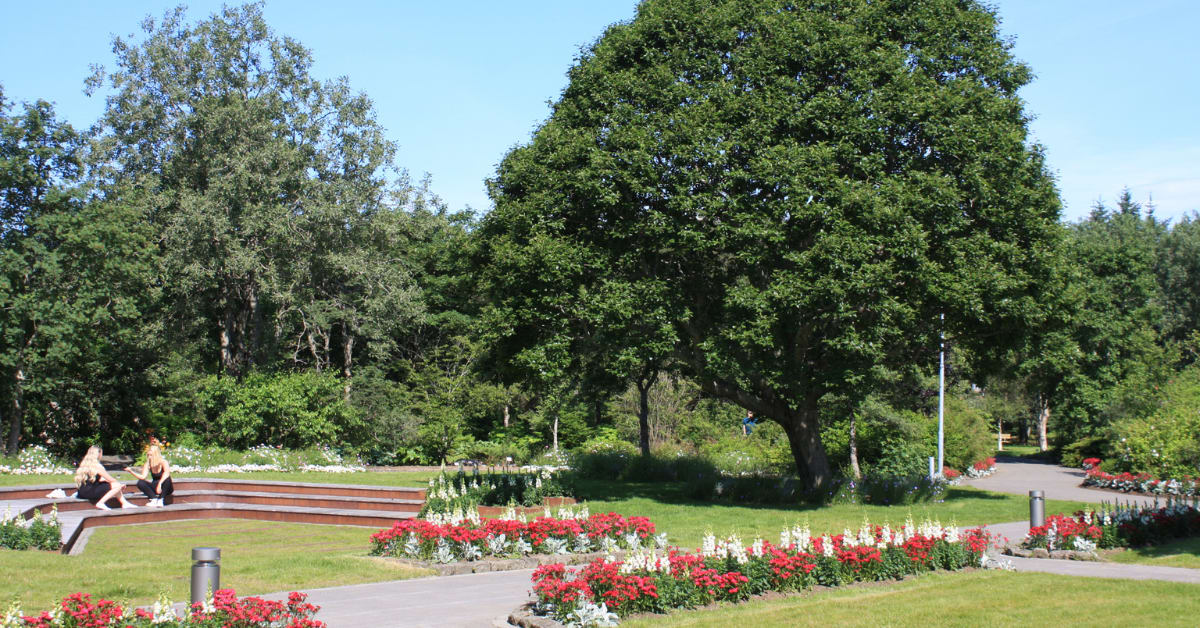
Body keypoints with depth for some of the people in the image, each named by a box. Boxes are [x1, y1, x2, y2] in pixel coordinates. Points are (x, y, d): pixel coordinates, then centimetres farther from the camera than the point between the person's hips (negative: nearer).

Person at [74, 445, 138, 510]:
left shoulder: (83, 465, 13)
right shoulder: (97, 466, -12)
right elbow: (110, 479, -1)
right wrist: (121, 485, 16)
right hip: (90, 492, -9)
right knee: (117, 486, -9)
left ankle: (125, 503, 21)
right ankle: (101, 503, -12)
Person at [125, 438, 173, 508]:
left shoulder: (163, 462, -19)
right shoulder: (148, 464, -4)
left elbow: (167, 473, -38)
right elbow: (143, 477, -14)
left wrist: (159, 484, -50)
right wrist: (131, 471, -24)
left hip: (166, 488, -5)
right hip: (155, 487, 5)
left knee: (166, 479, -37)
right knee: (140, 483, -16)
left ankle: (160, 501, -33)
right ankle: (154, 499, -30)